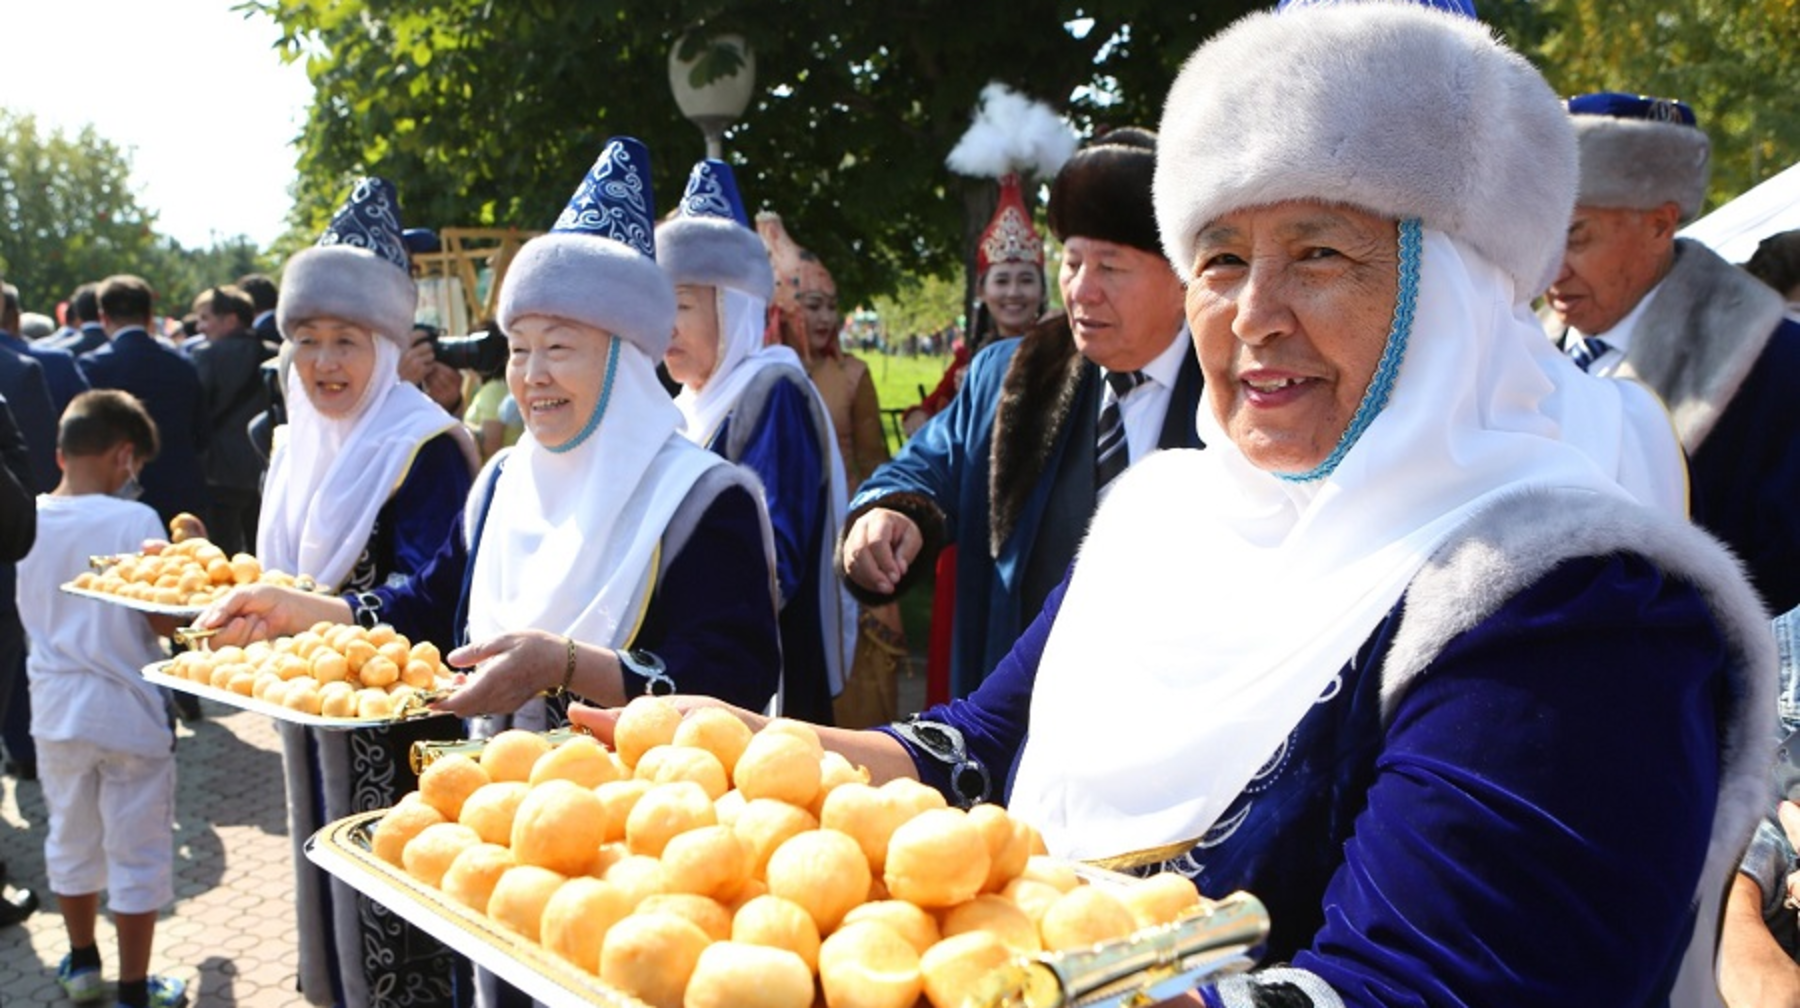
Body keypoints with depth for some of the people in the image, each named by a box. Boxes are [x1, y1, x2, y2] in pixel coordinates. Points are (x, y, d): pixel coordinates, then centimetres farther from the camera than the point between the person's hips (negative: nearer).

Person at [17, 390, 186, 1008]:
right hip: (128, 712, -5)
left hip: (55, 709, 5)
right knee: (137, 856, 8)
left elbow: (31, 614, 10)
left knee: (71, 840, 22)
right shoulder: (134, 521, -18)